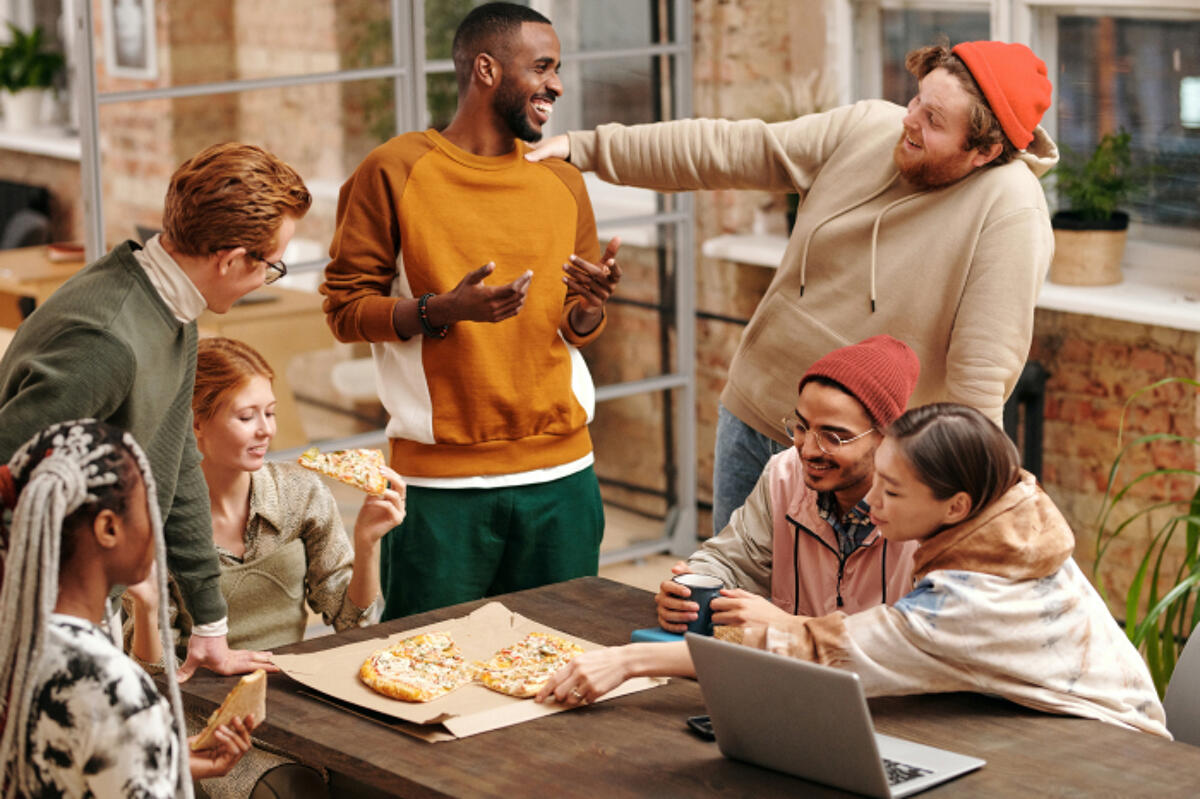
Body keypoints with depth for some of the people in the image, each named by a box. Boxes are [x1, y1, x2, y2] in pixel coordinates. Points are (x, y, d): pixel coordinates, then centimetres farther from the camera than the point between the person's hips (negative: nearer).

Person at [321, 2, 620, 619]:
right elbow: (345, 307, -5)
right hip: (440, 480, -4)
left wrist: (592, 303, -5)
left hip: (561, 473, 4)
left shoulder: (562, 182, 13)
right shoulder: (394, 171, -3)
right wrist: (440, 311, -21)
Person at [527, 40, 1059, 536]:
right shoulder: (868, 128, -5)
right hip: (752, 416, 6)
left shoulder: (1010, 210, -22)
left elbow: (980, 382, -25)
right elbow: (722, 151, 2)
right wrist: (583, 148, 2)